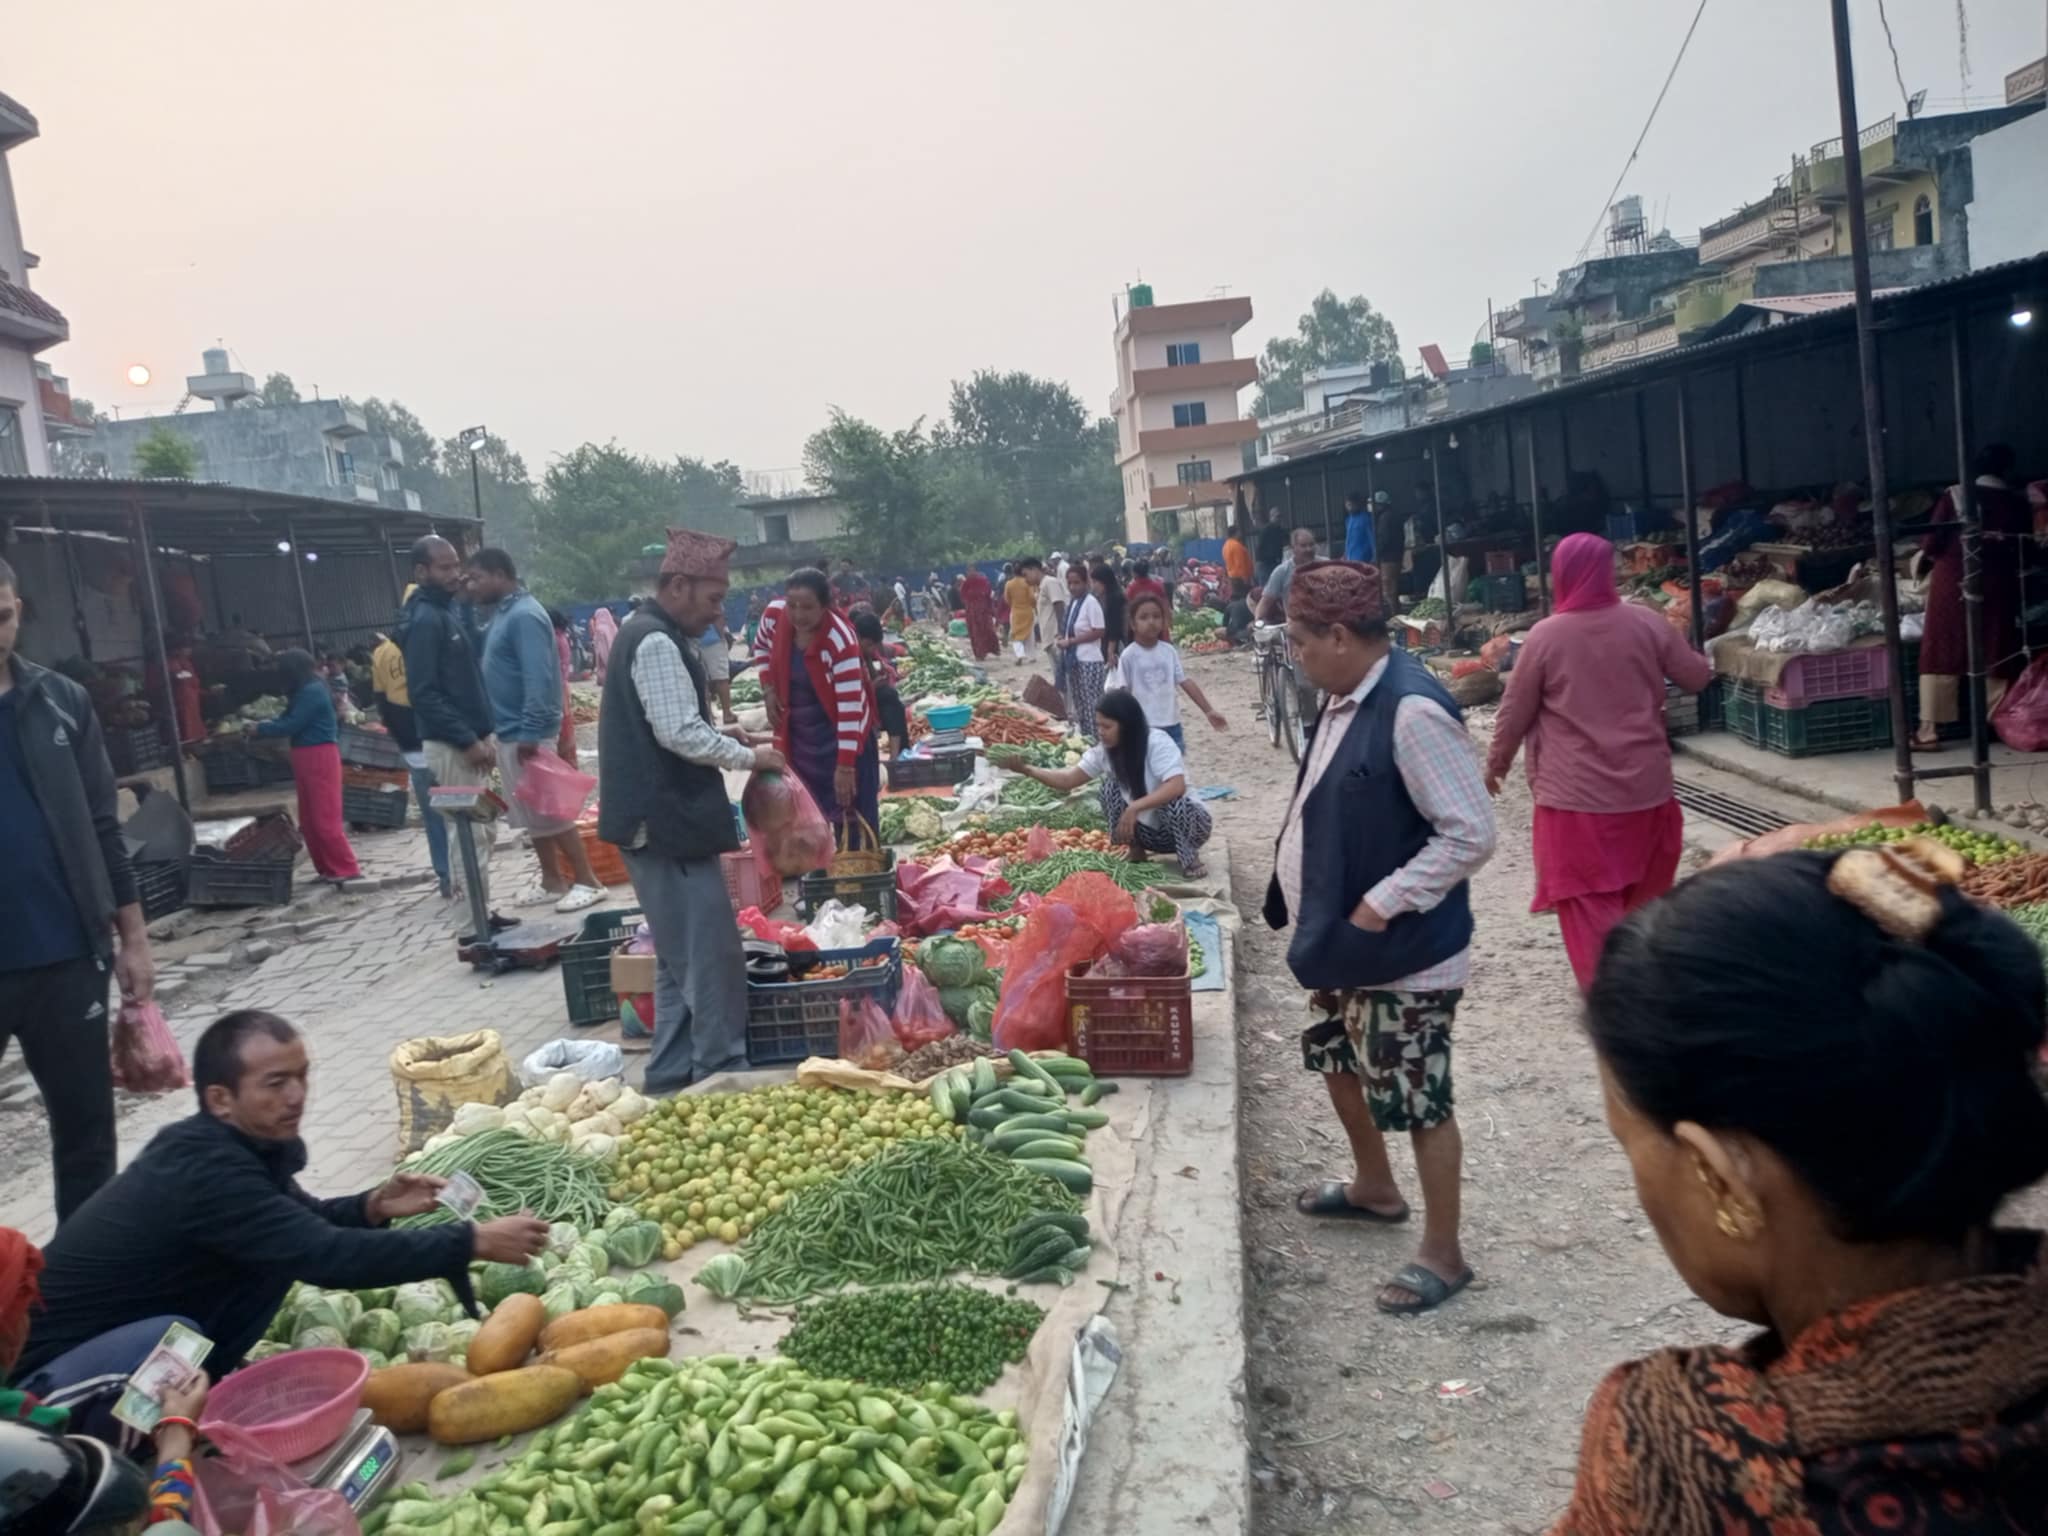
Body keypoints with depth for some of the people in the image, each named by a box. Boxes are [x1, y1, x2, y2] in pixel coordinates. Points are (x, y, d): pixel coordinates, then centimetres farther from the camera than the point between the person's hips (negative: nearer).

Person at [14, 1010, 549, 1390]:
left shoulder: (222, 1144, -4)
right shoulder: (205, 1171, -31)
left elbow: (302, 1224, 10)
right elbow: (325, 1256, -36)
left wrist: (372, 1207, -11)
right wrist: (473, 1241, -34)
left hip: (136, 1326, 9)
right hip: (49, 1366, -8)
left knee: (275, 1256, -6)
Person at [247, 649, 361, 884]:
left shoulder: (312, 692, -16)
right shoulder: (308, 690, 15)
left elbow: (291, 725, -16)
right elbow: (289, 718, 15)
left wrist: (261, 729, -4)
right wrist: (266, 726, 0)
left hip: (318, 757, -10)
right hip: (308, 758, 10)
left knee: (325, 818, -9)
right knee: (309, 819, 12)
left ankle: (347, 870, -6)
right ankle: (330, 869, 16)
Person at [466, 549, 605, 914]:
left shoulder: (524, 615, -17)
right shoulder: (503, 613, 14)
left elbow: (538, 679, -25)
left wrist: (530, 732, -27)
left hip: (525, 732, -10)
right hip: (508, 731, 10)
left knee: (550, 811, -4)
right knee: (531, 813, 14)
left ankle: (588, 881, 3)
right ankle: (552, 882, 22)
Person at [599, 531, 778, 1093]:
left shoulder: (649, 635, 16)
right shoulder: (658, 643, -17)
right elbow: (680, 735, -22)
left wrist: (720, 735, 12)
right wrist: (748, 756, -10)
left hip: (660, 820, 11)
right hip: (667, 822, -11)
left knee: (681, 956, 16)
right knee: (711, 954, -5)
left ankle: (672, 1076, 23)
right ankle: (720, 1074, 2)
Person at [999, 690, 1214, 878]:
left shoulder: (1158, 743, -27)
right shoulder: (1103, 750, -8)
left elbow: (1177, 786, -40)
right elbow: (1069, 779, -8)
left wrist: (1134, 807, -47)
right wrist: (1026, 769, -21)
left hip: (1180, 820, -6)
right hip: (1146, 830, 6)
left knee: (1173, 800, -36)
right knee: (1112, 787, -13)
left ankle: (1190, 857, -11)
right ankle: (1136, 851, 1)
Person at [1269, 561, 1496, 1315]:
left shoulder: (1411, 710, -25)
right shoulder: (1347, 698, 3)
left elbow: (1472, 833, -25)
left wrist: (1384, 902, -24)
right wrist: (1321, 911, 11)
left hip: (1403, 950, -10)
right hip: (1347, 938, 10)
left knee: (1417, 1101, 3)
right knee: (1338, 1060, 25)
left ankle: (1442, 1255, 21)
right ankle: (1373, 1187, 48)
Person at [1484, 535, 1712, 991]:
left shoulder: (1546, 636, -10)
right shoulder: (1647, 623, -4)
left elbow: (1515, 711, -3)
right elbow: (1697, 677, 7)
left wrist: (1496, 763, 13)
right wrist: (1702, 661, 30)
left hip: (1577, 792, -4)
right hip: (1645, 784, 4)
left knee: (1590, 896, 4)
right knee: (1644, 892, 21)